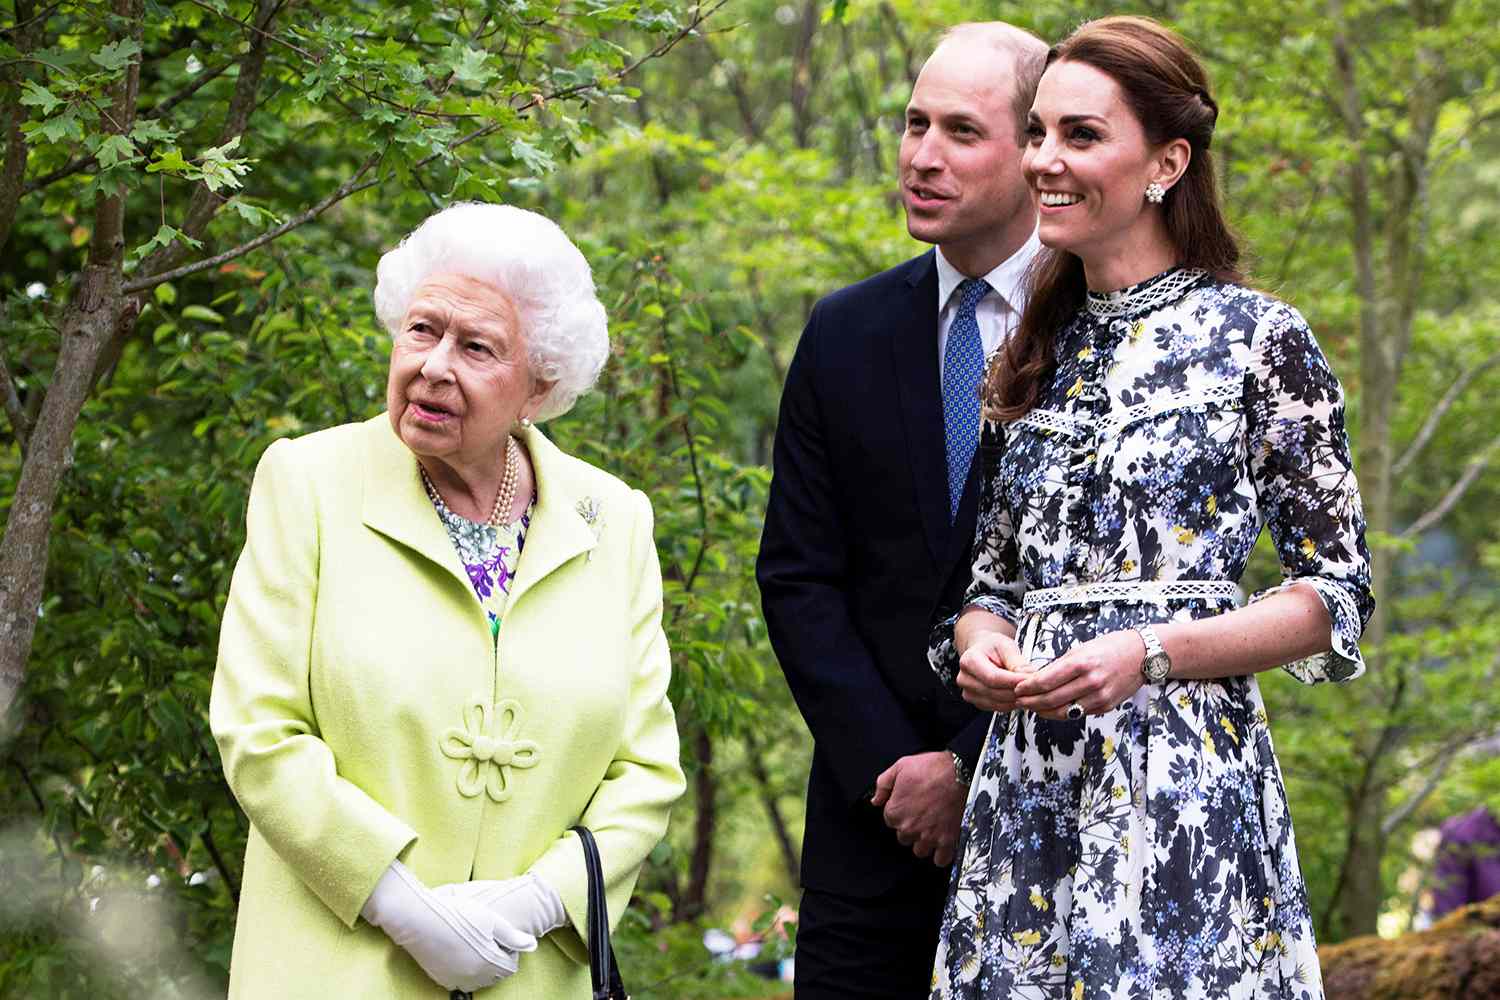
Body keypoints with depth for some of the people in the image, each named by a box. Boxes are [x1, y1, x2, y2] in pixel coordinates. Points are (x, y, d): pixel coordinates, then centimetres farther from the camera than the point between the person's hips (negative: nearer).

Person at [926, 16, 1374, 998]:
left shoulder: (1257, 336, -3)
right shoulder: (1038, 349, 14)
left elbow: (1337, 594, -4)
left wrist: (1150, 652, -16)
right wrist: (980, 641, -4)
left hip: (1183, 768, -5)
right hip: (1027, 780, 5)